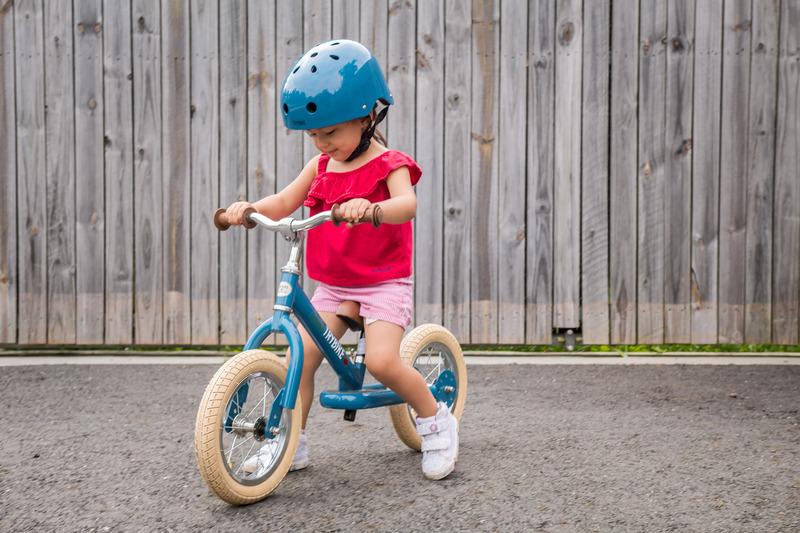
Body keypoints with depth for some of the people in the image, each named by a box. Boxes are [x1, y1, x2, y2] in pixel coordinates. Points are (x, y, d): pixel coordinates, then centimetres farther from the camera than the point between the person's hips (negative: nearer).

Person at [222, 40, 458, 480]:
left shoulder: (388, 165, -12)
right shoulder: (322, 166, 7)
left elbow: (407, 204, -33)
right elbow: (284, 202, 4)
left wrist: (371, 208, -55)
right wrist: (250, 208, -18)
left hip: (384, 285, -6)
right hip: (332, 287, 6)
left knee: (382, 361, -22)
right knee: (299, 356, -6)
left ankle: (436, 420, 3)